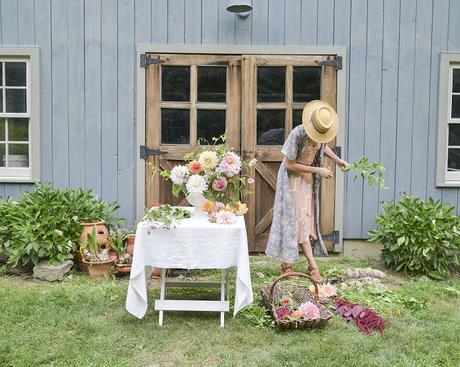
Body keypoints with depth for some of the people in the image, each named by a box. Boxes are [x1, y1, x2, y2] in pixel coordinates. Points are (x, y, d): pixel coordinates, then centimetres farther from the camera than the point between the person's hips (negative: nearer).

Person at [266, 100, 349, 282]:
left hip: (307, 176, 7)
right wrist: (317, 170, -22)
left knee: (304, 217, 8)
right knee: (298, 219, -5)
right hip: (292, 177, -7)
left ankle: (286, 263, 17)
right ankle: (312, 265, -1)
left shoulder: (321, 131, -10)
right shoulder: (298, 134, -29)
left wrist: (336, 159, -2)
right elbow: (289, 165, -23)